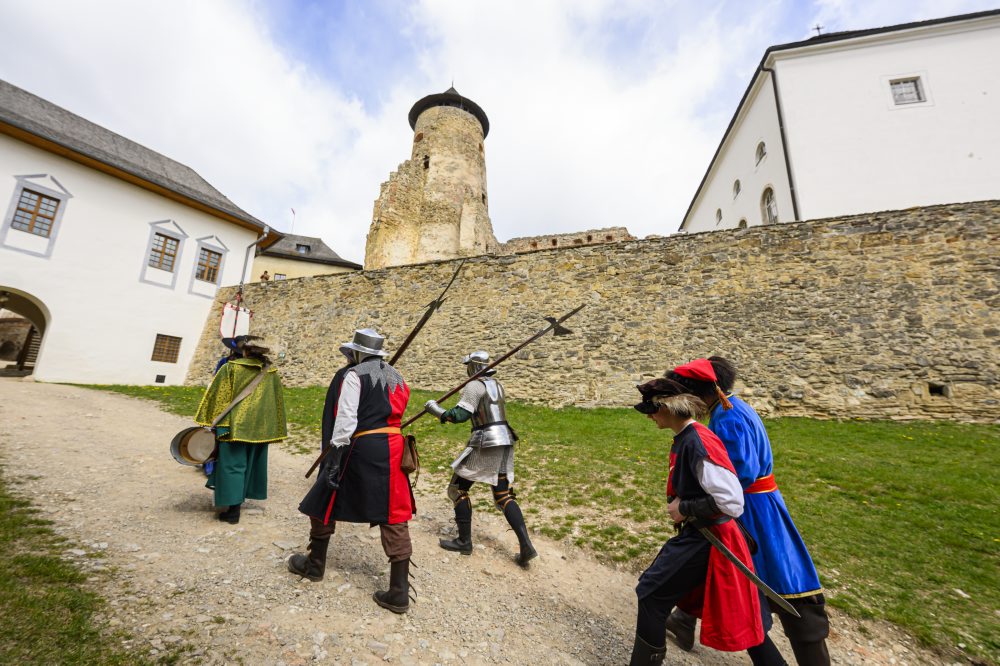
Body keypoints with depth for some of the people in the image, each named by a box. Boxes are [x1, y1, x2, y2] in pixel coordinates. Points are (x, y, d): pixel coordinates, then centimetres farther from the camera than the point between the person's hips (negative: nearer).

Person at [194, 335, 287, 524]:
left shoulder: (230, 368, -8)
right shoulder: (271, 373, 3)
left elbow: (215, 396, -5)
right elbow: (277, 402, 7)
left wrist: (207, 421, 4)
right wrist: (275, 429, 16)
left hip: (235, 425, -4)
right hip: (260, 427, 4)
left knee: (232, 465, 4)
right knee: (251, 463, 19)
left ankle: (233, 510, 4)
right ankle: (241, 498, 34)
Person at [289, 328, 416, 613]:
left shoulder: (353, 375, -5)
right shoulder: (395, 376, 16)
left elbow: (345, 420, -13)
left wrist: (334, 458, -12)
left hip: (362, 448, -6)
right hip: (392, 448, 6)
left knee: (324, 502, 20)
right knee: (394, 517, 7)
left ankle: (314, 564, 40)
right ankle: (399, 592, 11)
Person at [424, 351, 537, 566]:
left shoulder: (474, 386, -10)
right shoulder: (497, 385, 15)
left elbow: (459, 415, -16)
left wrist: (434, 408, -5)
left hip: (485, 444, -8)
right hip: (505, 441, 8)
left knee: (458, 488, 11)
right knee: (504, 496, 13)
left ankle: (464, 542, 21)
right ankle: (526, 546, 5)